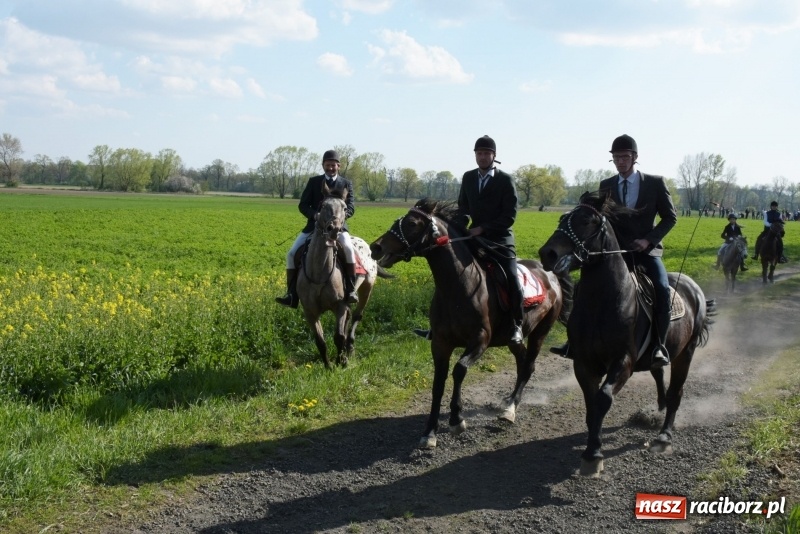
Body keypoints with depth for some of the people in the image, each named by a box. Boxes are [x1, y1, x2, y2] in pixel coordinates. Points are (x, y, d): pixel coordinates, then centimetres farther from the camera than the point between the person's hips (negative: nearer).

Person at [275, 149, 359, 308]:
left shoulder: (346, 184, 7)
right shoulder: (313, 182, 9)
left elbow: (351, 207, -2)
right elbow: (303, 205, 3)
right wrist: (315, 215, -18)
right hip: (314, 226, 2)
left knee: (348, 249, -32)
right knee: (292, 254, -12)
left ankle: (350, 290, -25)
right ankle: (292, 295, -7)